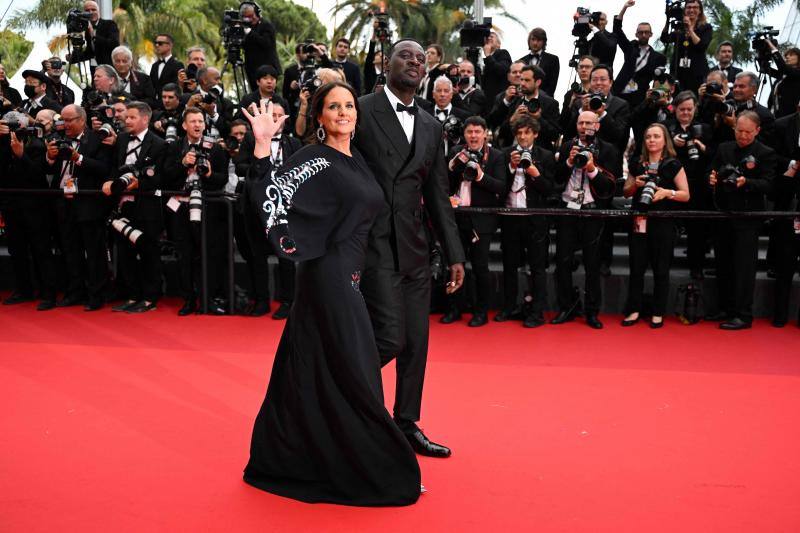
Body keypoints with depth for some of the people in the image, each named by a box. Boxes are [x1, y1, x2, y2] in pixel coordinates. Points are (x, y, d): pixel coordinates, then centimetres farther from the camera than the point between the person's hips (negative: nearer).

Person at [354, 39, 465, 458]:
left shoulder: (431, 127, 15)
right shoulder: (361, 110, -3)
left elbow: (438, 195, 16)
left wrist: (455, 254, 12)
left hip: (413, 248, 6)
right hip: (373, 245, -6)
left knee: (416, 343, 9)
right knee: (390, 338, -12)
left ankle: (407, 426, 23)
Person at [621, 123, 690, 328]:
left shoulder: (673, 165, 0)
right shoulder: (636, 164, 10)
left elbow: (686, 195, -1)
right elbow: (626, 193, 17)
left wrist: (667, 192, -18)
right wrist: (635, 184, -4)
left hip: (663, 224, -3)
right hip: (639, 222, 3)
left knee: (661, 269, 2)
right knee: (636, 268, 2)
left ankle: (658, 314, 11)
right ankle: (634, 310, 11)